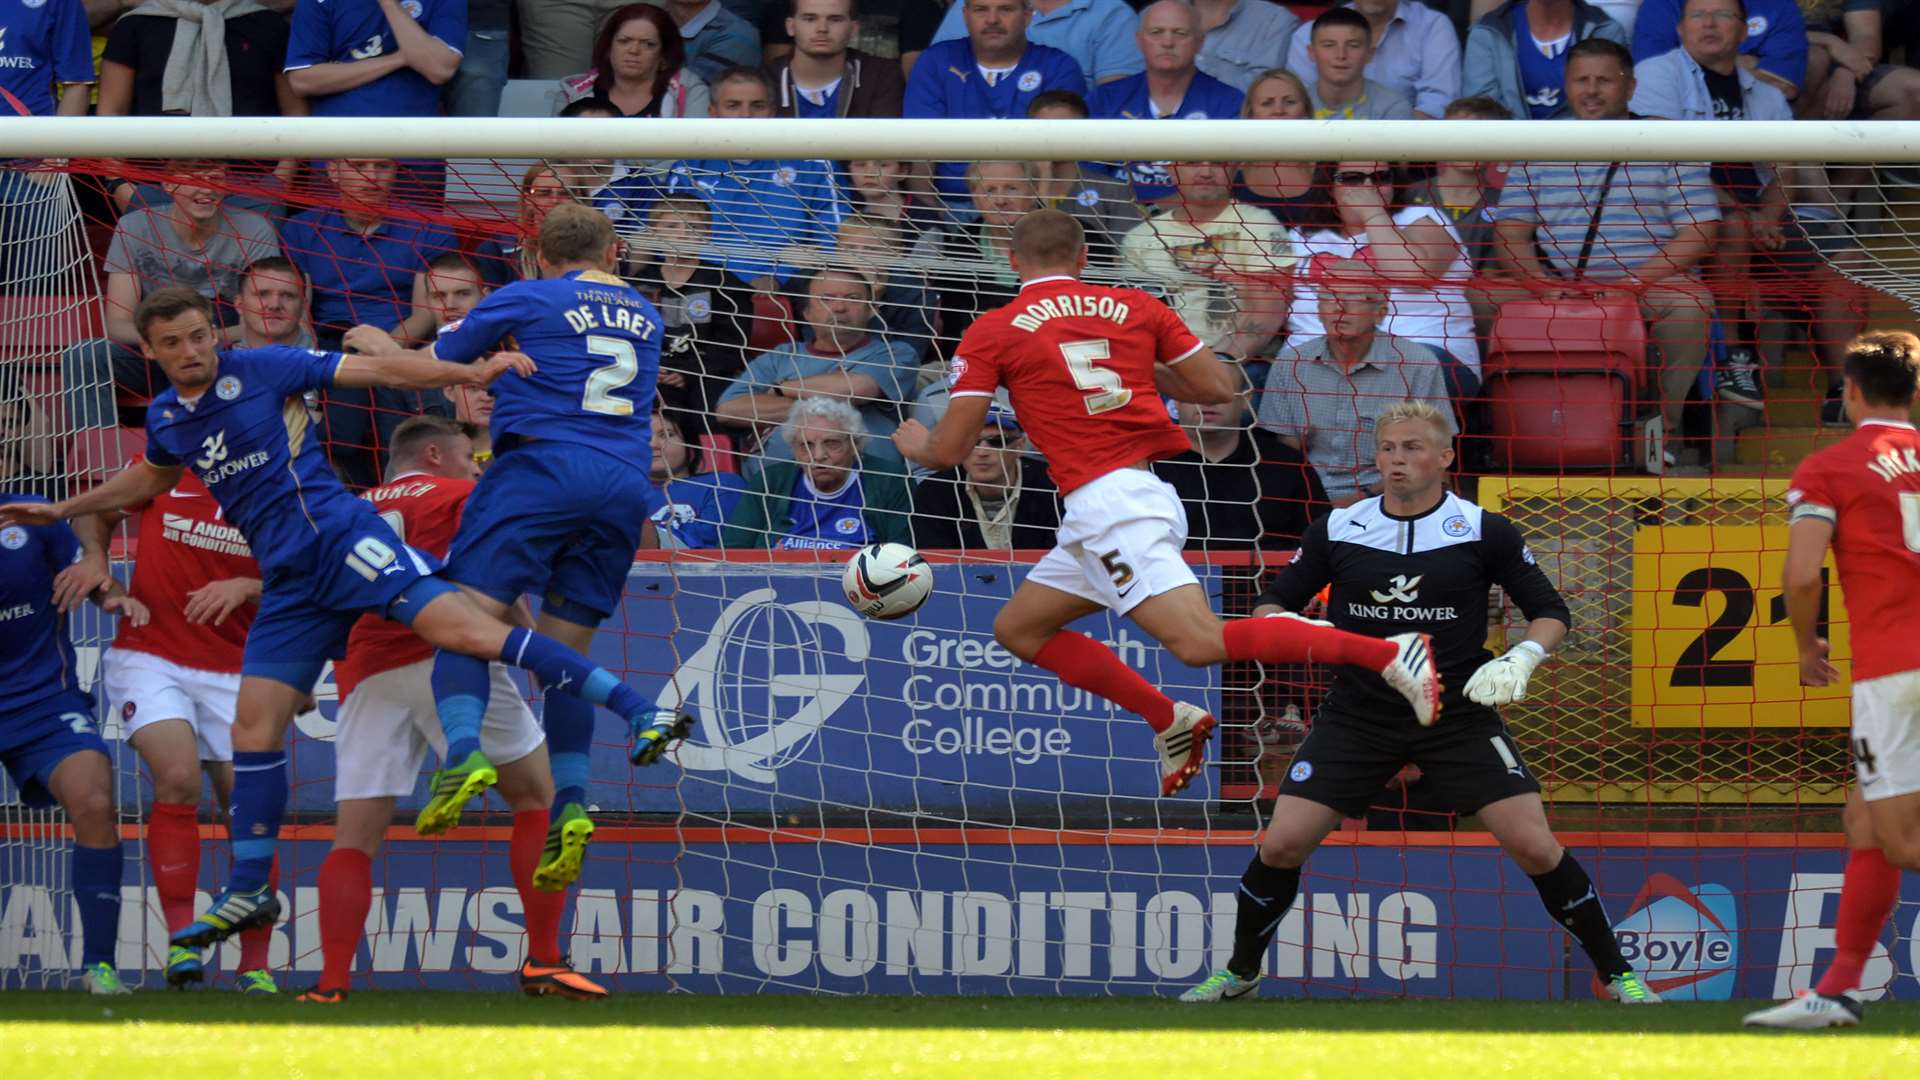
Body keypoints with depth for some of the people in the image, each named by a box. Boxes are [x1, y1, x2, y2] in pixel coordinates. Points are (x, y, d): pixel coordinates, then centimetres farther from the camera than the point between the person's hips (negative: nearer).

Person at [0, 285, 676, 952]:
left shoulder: (262, 370, -3)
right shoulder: (165, 419, 15)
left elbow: (377, 369, -4)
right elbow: (151, 478, 39)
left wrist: (469, 373, -15)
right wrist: (62, 512, 41)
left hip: (339, 538, -6)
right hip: (289, 583, 6)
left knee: (458, 627, -24)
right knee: (254, 724, 1)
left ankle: (633, 706, -32)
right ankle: (248, 893, 12)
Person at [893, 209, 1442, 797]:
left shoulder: (991, 334, 0)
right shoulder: (1134, 307, 12)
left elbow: (949, 450, 1)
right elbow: (1220, 387, 11)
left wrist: (914, 443, 25)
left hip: (1103, 502, -8)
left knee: (1202, 642, -20)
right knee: (1018, 628, 19)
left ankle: (1389, 652, -30)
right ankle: (1170, 721, 11)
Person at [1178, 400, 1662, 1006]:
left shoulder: (1484, 532, -5)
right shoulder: (1337, 530, 0)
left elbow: (1550, 612, 1)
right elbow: (1273, 603, 8)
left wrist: (1520, 660, -19)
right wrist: (1281, 625, -16)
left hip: (1461, 716, -2)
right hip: (1357, 719, 2)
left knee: (1534, 846, -12)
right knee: (1282, 843, -8)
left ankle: (1617, 975, 4)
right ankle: (1240, 976, 15)